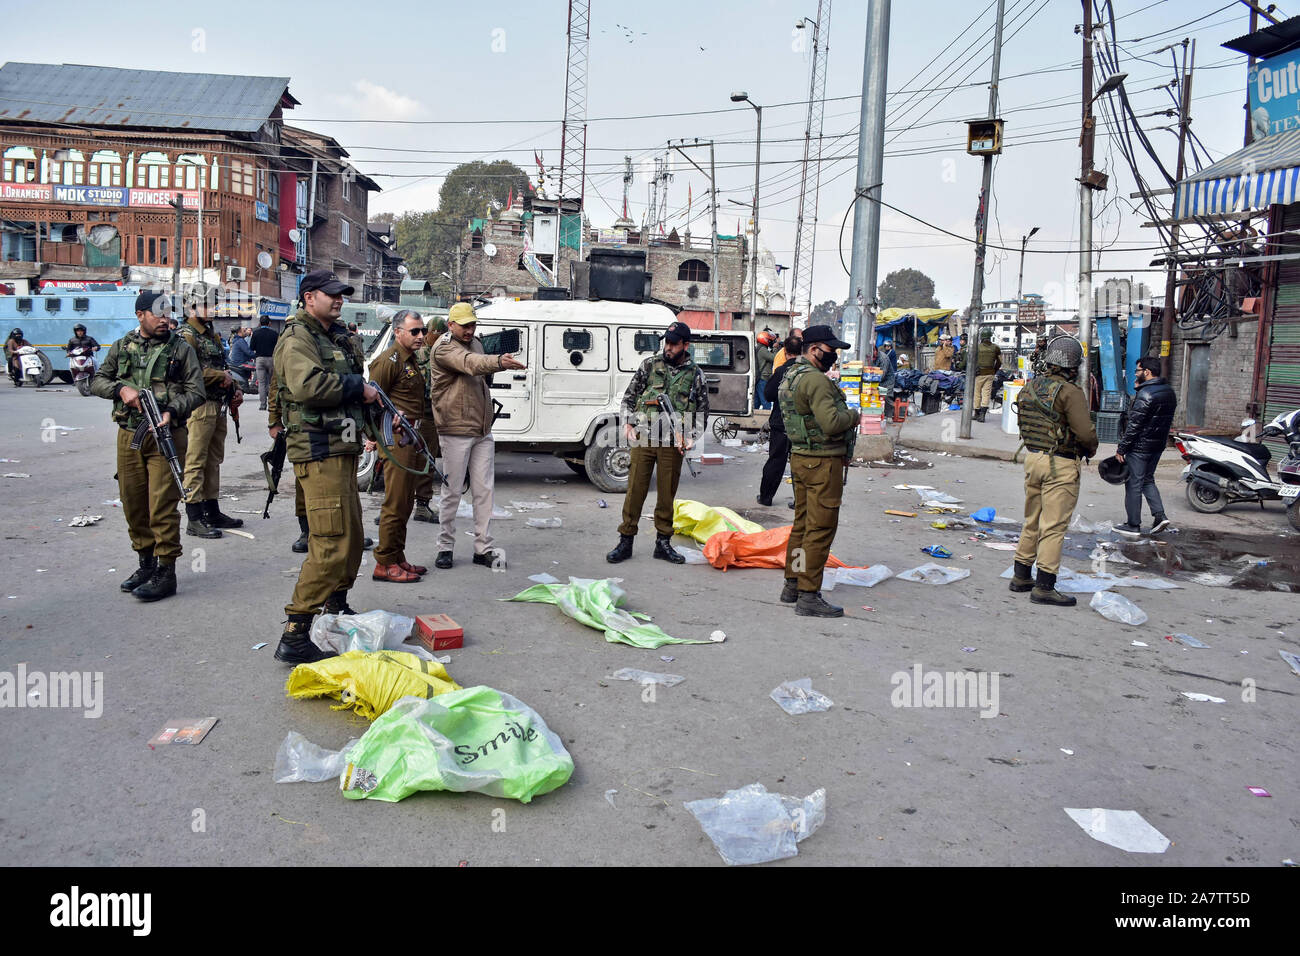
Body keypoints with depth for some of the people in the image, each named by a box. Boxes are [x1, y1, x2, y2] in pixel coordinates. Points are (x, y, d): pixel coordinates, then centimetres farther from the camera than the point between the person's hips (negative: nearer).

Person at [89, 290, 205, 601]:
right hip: (128, 436, 4)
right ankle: (146, 562, 26)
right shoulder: (122, 347, 12)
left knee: (163, 505, -8)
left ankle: (165, 571, -1)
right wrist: (122, 389, -7)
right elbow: (97, 381, 13)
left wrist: (172, 411, -18)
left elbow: (196, 391, -2)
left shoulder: (181, 349, 3)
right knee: (133, 503, 11)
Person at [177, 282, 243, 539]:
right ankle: (194, 519, -5)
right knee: (195, 461, -7)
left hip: (218, 407, 10)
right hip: (199, 406, -10)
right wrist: (223, 377, -13)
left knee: (214, 460, 14)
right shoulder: (186, 336, -8)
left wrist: (235, 390, 11)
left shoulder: (213, 335, 20)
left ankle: (212, 512, 23)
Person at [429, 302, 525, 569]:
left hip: (482, 431, 7)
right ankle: (445, 547, 13)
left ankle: (483, 548, 12)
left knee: (484, 490, 6)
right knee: (453, 491, 0)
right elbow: (470, 363, -32)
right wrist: (499, 362, -50)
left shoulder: (475, 344, 16)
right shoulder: (444, 348, -11)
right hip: (455, 431, -7)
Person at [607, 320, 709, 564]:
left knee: (667, 494, 7)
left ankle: (663, 543, 19)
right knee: (635, 490, 1)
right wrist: (627, 423, -2)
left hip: (673, 444, 0)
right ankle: (625, 541, 9)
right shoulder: (650, 365, 5)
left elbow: (702, 409, 11)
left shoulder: (695, 374, 5)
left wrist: (691, 437, -1)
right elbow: (629, 396, 11)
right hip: (643, 439, 0)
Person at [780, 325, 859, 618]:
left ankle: (792, 585, 26)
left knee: (802, 524, 17)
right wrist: (853, 415, -6)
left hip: (801, 458, 10)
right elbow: (832, 422, -27)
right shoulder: (815, 379, -18)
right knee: (820, 528, -5)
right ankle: (809, 596, -2)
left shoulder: (791, 376, 14)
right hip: (822, 462, -10)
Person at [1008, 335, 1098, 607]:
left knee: (1032, 521, 18)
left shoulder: (1030, 387, 6)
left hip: (1032, 457, 7)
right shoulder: (1070, 392, -16)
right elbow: (1085, 432, -18)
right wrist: (1091, 449, 2)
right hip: (1060, 465, -7)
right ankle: (1044, 587, 0)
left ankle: (1021, 576, 25)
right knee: (1054, 526, -3)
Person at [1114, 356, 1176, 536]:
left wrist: (1121, 449, -15)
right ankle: (1159, 515, 10)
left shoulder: (1145, 395, -20)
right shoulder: (1169, 392, 9)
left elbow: (1134, 425, -21)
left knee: (1134, 484, 1)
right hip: (1158, 446, 9)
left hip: (1139, 447, -9)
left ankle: (1133, 525, 7)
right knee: (1147, 480, 22)